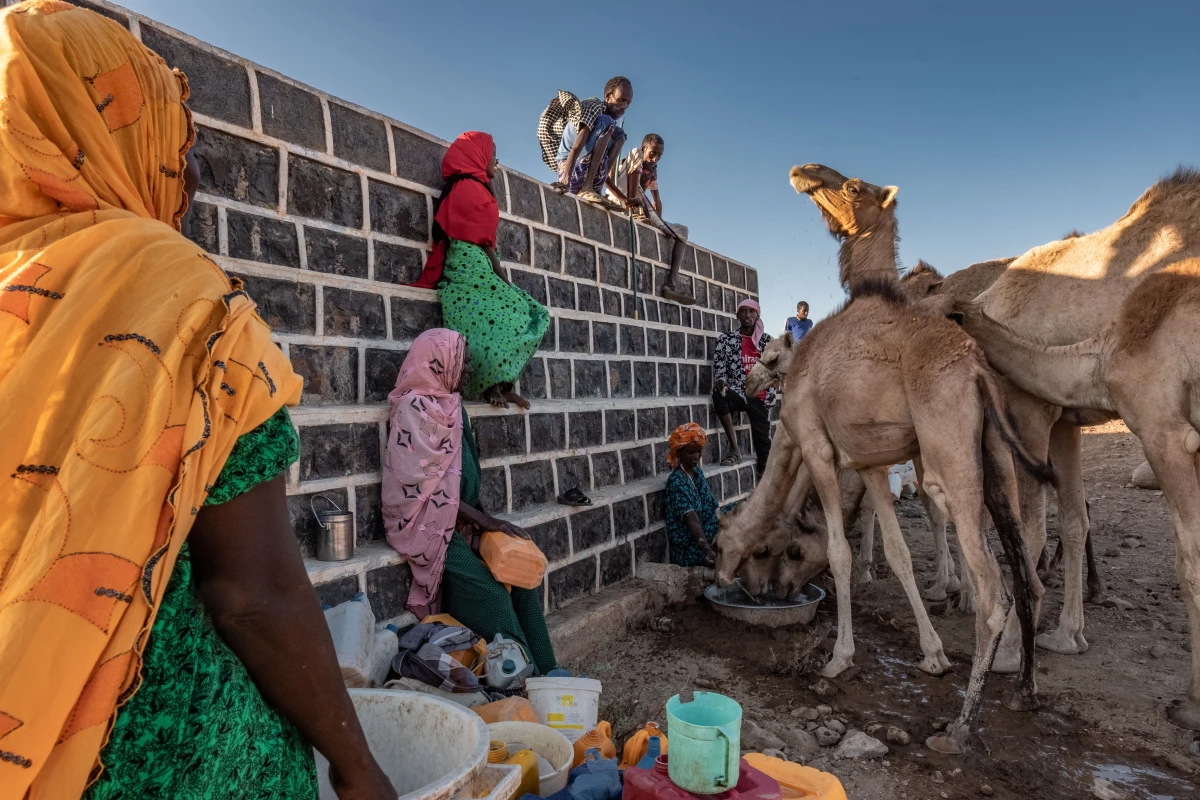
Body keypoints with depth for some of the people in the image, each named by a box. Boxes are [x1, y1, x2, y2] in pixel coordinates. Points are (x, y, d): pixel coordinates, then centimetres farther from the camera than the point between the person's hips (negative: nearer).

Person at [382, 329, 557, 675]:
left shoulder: (448, 404, 12)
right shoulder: (416, 408, -14)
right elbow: (425, 485, -18)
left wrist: (484, 519, 0)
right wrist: (484, 521, -17)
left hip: (456, 521, 7)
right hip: (427, 524, -7)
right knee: (489, 592, -22)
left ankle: (544, 672, -2)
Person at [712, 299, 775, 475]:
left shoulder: (767, 340, 11)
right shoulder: (726, 339, 5)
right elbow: (719, 365, -1)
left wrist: (770, 393, 1)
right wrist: (721, 380, -23)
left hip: (758, 396, 2)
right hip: (737, 392, -2)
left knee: (763, 436, -8)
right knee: (719, 395, -35)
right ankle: (734, 449, -25)